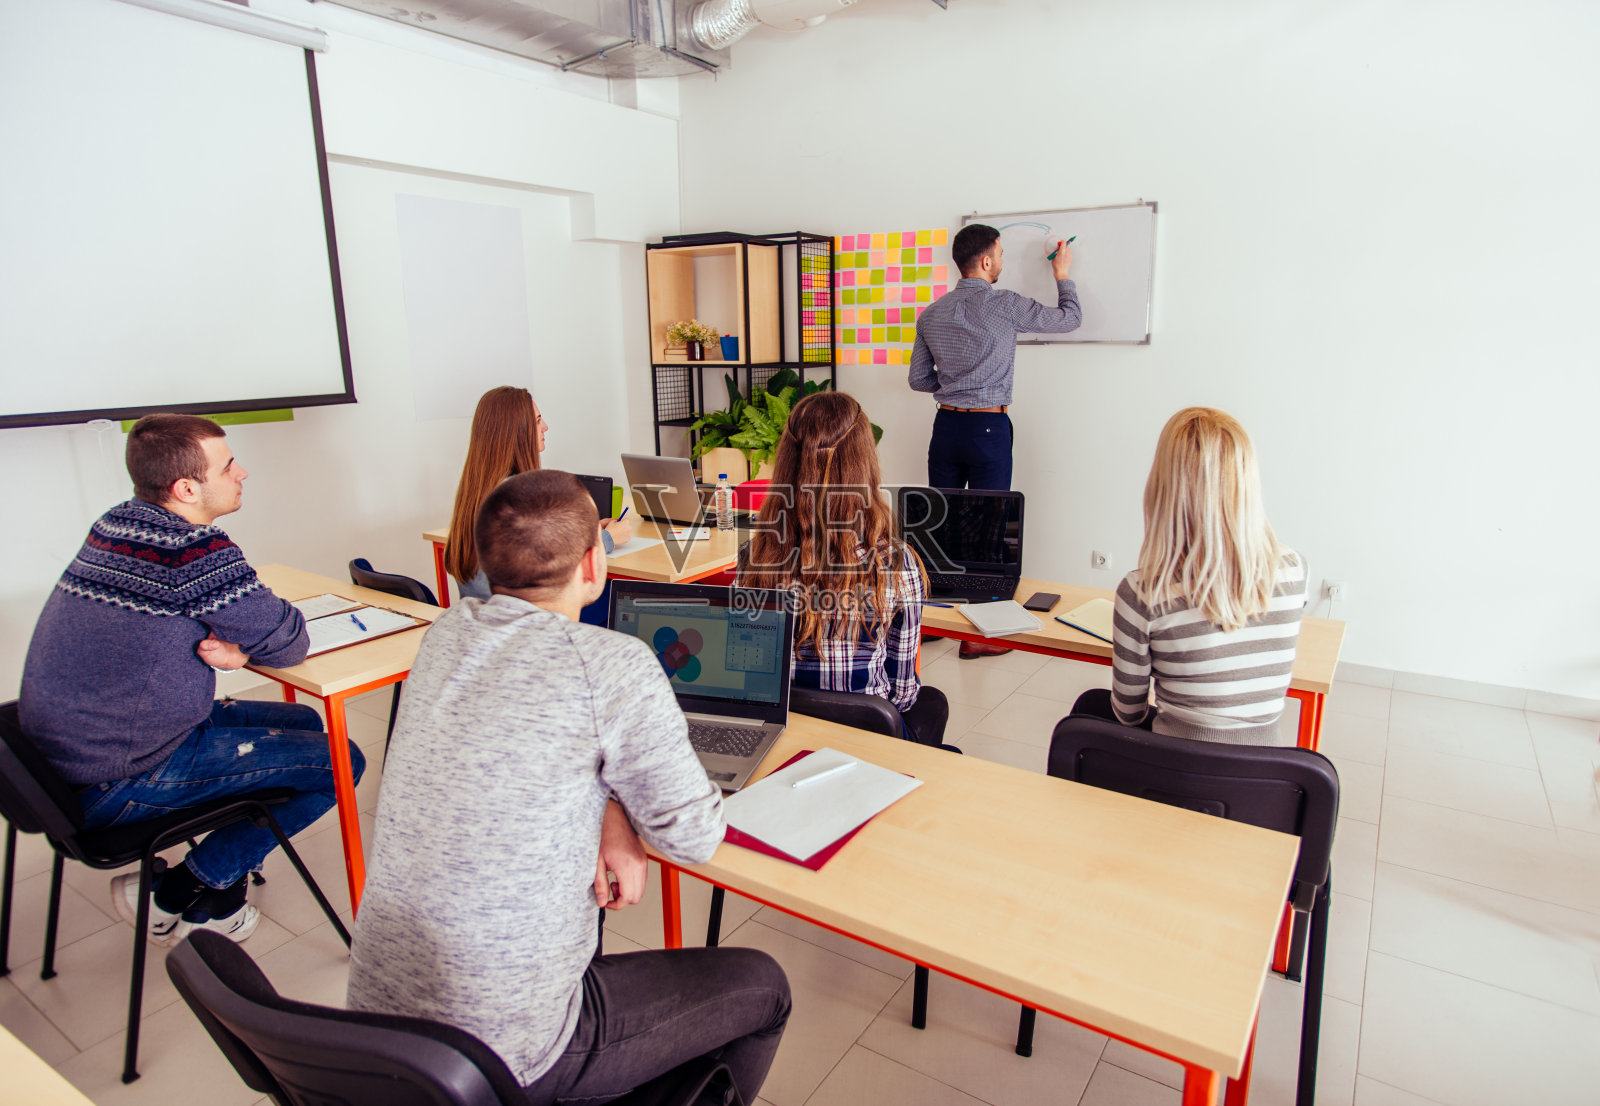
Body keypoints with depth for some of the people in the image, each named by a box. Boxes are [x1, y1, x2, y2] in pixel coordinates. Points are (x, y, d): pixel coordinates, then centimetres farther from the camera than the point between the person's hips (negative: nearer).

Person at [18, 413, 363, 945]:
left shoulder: (115, 523, 4)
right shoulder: (196, 549, -25)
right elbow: (288, 645, -19)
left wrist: (233, 646, -8)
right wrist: (239, 647, 3)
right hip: (113, 790, -9)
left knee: (303, 722, 18)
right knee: (339, 761, -7)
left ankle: (216, 901, 21)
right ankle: (175, 893, 7)